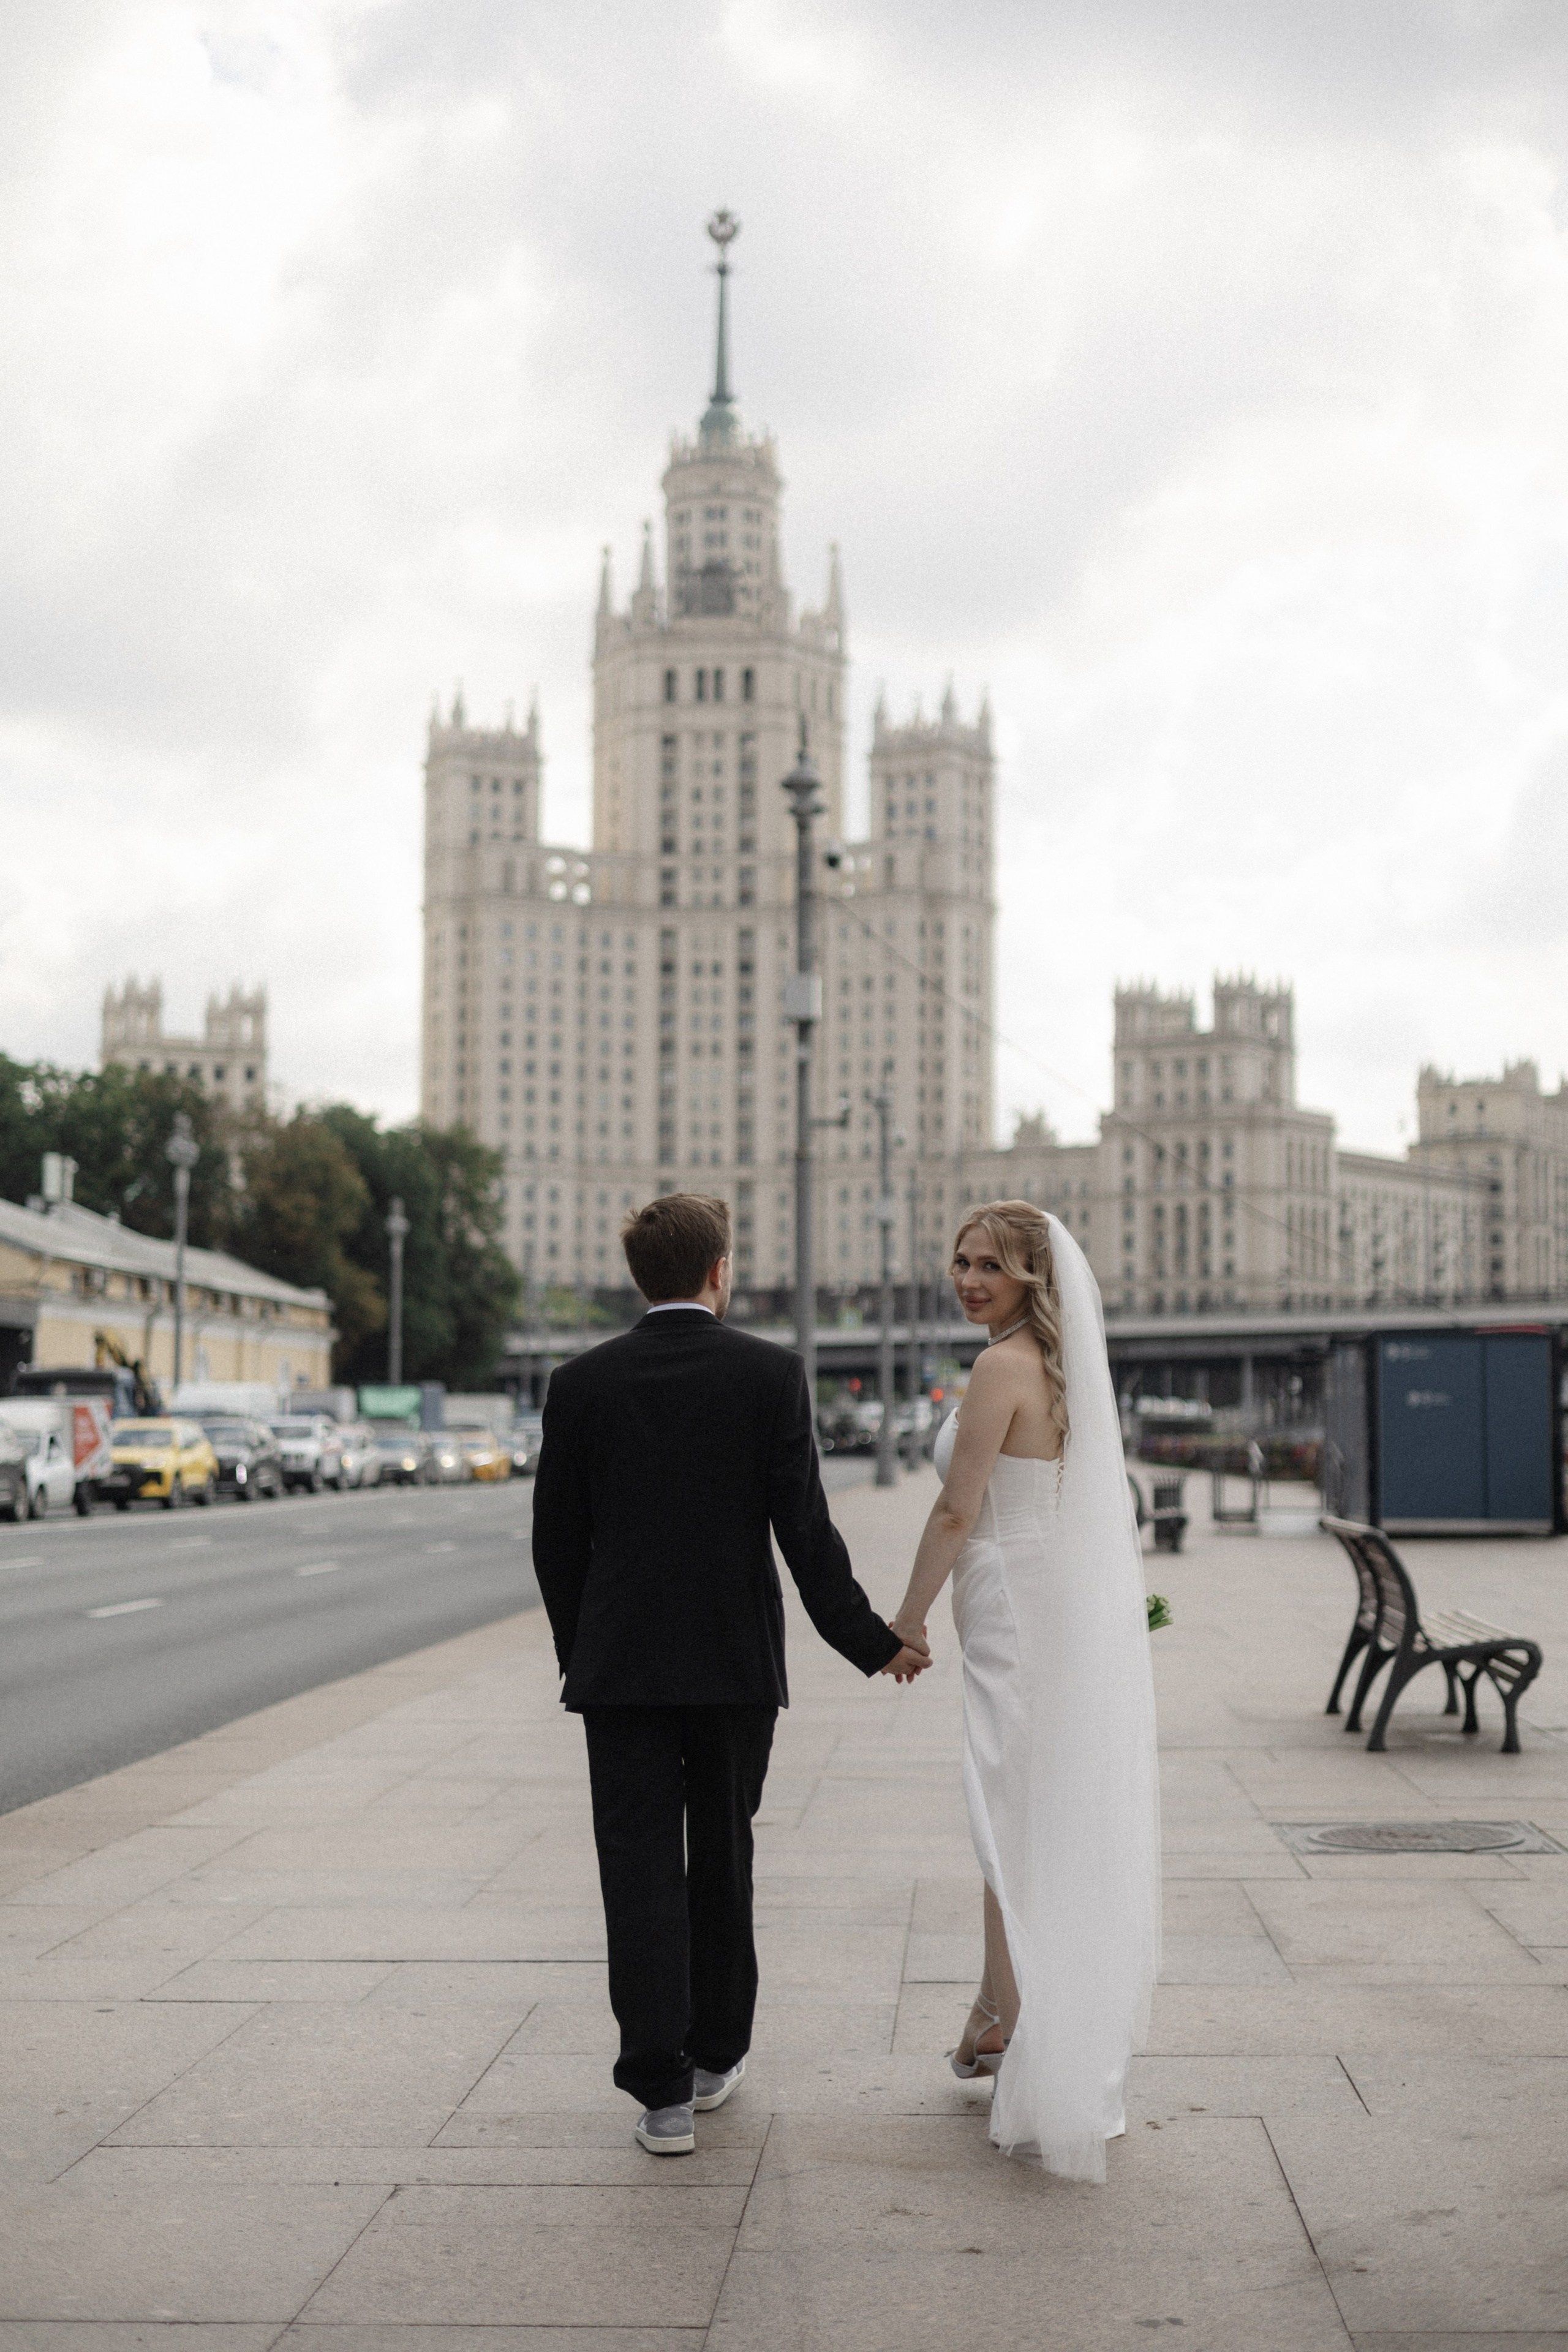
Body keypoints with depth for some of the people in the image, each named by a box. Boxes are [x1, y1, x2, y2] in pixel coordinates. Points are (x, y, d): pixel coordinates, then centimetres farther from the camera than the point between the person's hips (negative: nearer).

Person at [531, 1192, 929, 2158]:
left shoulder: (582, 1385, -1)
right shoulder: (771, 1373, -6)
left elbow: (556, 1542, 3)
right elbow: (805, 1529, -9)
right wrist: (873, 1643, 1)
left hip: (620, 1668, 0)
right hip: (736, 1662, 0)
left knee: (640, 1869, 2)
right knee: (722, 1859, 16)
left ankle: (663, 2089, -1)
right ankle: (716, 2051, 29)